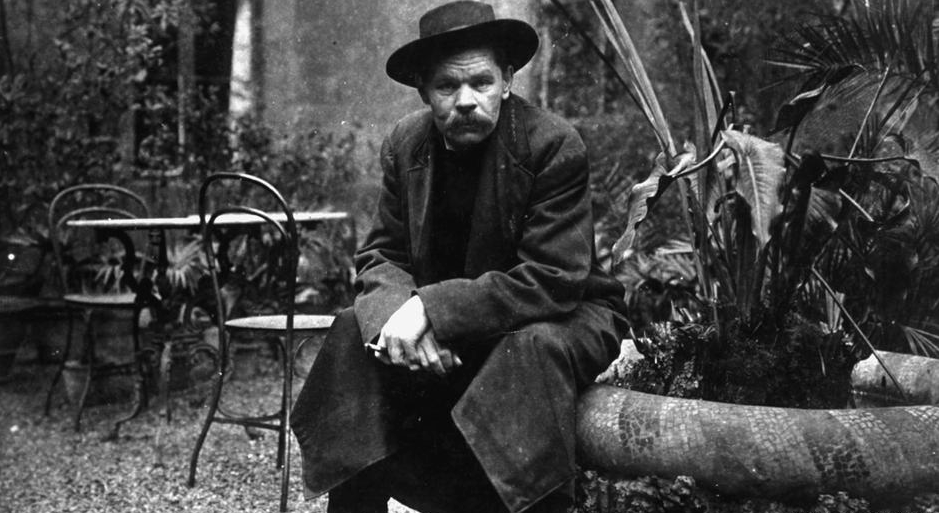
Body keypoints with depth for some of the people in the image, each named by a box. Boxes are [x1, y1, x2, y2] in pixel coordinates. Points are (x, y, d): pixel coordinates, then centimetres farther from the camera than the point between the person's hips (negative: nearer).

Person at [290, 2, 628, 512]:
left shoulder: (554, 145, -20)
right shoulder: (406, 142, -3)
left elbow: (553, 282, -24)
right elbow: (379, 256, -1)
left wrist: (433, 309, -30)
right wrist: (400, 314, -26)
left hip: (560, 319, -4)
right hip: (445, 333, 5)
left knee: (532, 349, -36)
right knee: (354, 333, -17)